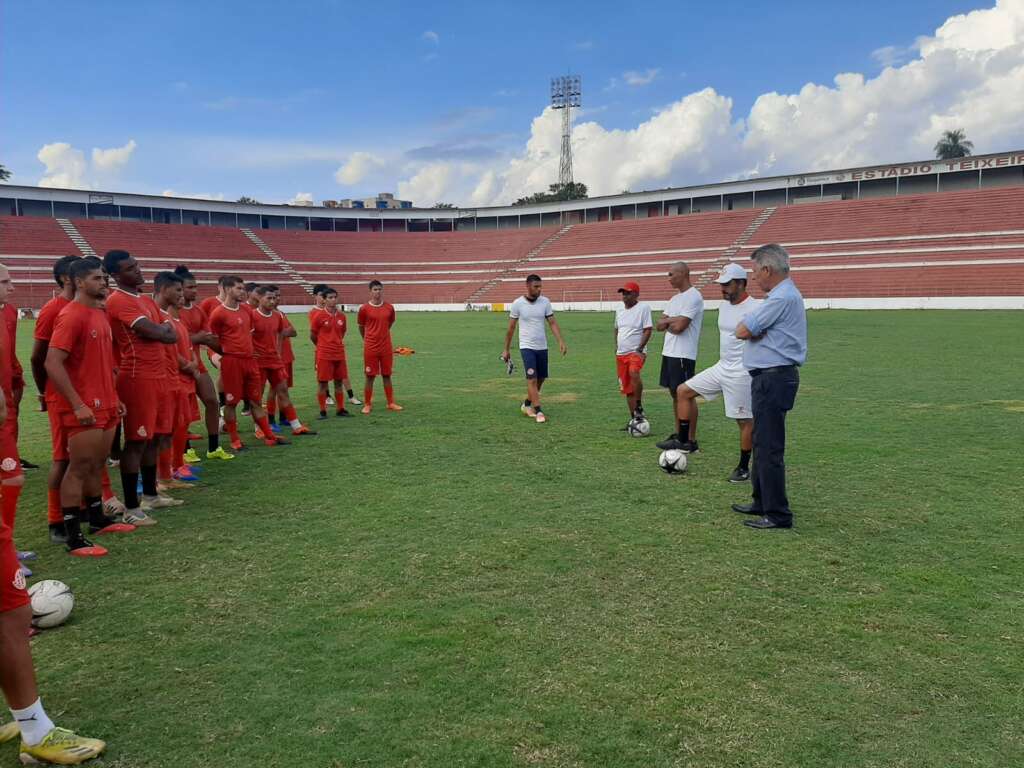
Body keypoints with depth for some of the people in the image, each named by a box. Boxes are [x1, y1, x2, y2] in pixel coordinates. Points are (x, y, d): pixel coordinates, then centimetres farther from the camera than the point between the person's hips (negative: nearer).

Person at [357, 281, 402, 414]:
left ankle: (391, 403, 14)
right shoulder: (364, 309, -5)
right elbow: (361, 327, 7)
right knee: (370, 376, 2)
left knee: (387, 375, 8)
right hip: (370, 348, -3)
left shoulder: (389, 308, 3)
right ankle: (367, 404, 10)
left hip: (386, 347, 3)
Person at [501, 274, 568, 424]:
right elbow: (511, 328, 0)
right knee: (532, 378, -13)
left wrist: (561, 341, -12)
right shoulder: (517, 304, -7)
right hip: (527, 347, -4)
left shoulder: (545, 302, 1)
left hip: (542, 347, 4)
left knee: (541, 378, 11)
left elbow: (553, 323, 1)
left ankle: (527, 404, 31)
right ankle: (538, 411, -9)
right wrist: (506, 350, 3)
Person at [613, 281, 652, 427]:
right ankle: (633, 418, 18)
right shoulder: (619, 311, 13)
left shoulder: (643, 308, -7)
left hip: (636, 352, -7)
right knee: (627, 388, 8)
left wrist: (639, 349, -17)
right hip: (621, 354, 7)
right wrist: (616, 347, 14)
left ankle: (639, 407, -20)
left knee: (633, 373, -35)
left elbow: (648, 330, -12)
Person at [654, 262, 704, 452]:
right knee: (675, 394, 13)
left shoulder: (693, 297, -12)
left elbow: (679, 327, -20)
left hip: (683, 355, -9)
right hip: (669, 352, 9)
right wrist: (671, 321, -7)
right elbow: (659, 325, 12)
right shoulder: (675, 298, 17)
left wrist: (667, 324, -1)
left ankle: (690, 442, -2)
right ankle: (678, 435, 21)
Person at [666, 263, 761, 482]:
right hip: (721, 368, 9)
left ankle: (743, 468, 16)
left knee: (745, 421, 2)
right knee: (683, 391, 7)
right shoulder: (724, 306, 9)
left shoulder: (754, 309, -17)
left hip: (741, 374, -9)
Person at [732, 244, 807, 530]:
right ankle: (763, 502, 28)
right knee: (762, 443, 18)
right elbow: (750, 329, 13)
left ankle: (778, 514, -2)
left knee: (769, 447, -7)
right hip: (769, 378, 11)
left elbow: (742, 331, -16)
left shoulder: (782, 298, -18)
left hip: (774, 379, -11)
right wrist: (756, 330, -8)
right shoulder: (782, 294, 18)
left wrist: (751, 328, 4)